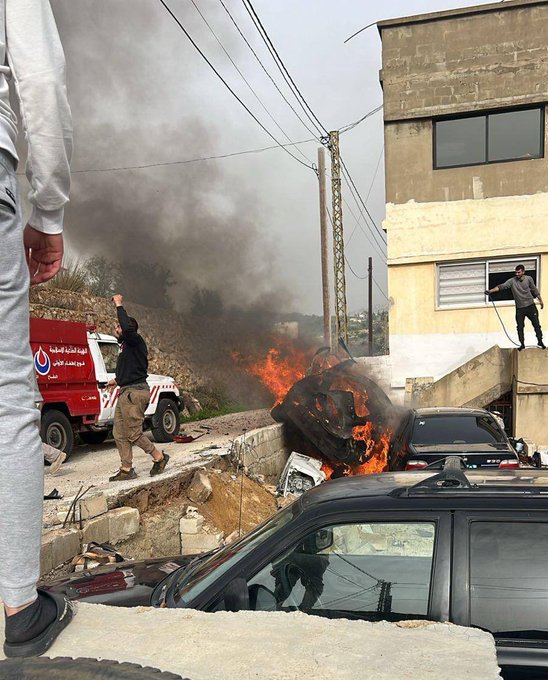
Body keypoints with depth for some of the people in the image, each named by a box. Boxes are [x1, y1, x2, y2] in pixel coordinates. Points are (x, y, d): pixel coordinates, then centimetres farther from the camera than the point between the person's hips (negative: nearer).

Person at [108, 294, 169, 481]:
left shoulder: (136, 341, -9)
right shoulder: (126, 345, 19)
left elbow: (128, 328, -32)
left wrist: (119, 305, -22)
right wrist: (118, 380, 37)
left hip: (135, 392, -10)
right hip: (126, 393, 10)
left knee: (134, 433, -7)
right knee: (119, 433, 8)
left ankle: (159, 457, 9)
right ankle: (126, 469, 13)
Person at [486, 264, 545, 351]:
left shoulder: (529, 279, -4)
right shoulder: (512, 281, -8)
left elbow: (535, 290, 7)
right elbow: (501, 286, -20)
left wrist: (541, 301, 13)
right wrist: (490, 291, -34)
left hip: (530, 306, 0)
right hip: (519, 308, 0)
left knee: (536, 324, 1)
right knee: (520, 327, 3)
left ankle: (540, 342, 13)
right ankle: (522, 344, 13)